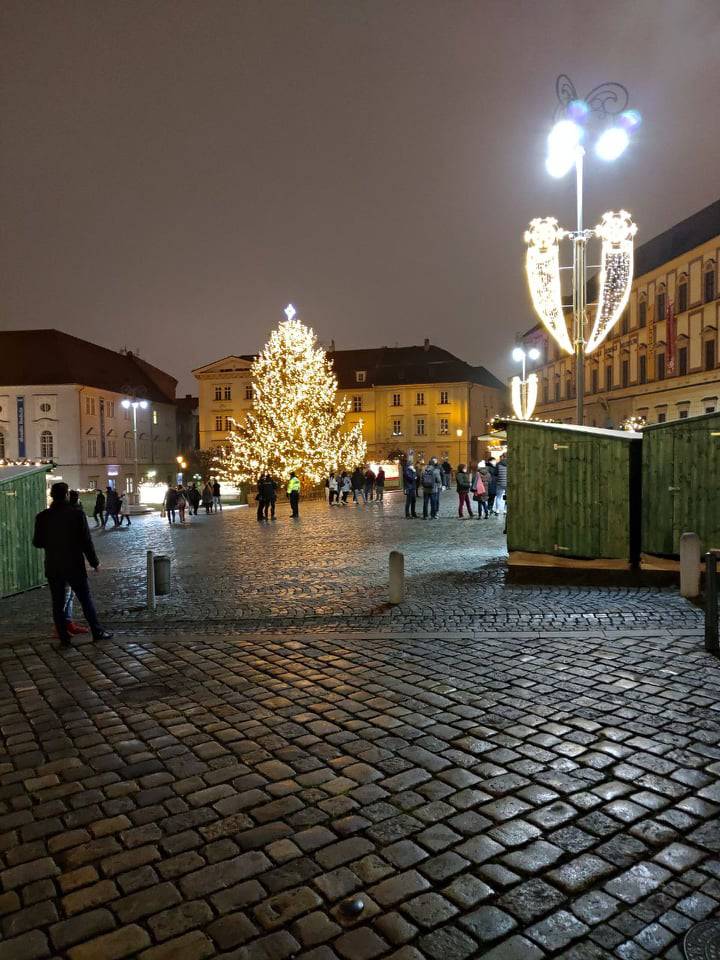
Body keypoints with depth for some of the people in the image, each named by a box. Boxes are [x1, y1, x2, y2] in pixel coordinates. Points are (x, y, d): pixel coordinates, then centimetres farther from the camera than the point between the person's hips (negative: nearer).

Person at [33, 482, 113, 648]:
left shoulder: (42, 517, -5)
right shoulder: (77, 514, -11)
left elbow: (37, 543, 2)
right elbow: (86, 541, -9)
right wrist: (94, 562, 1)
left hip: (53, 567, 2)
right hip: (75, 566, -2)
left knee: (58, 603, 9)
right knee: (86, 599, 10)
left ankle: (64, 638, 11)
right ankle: (97, 632, 16)